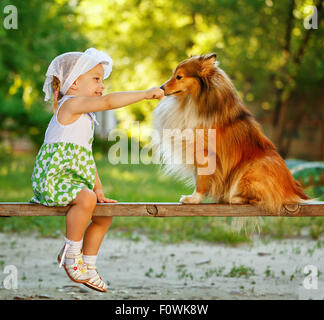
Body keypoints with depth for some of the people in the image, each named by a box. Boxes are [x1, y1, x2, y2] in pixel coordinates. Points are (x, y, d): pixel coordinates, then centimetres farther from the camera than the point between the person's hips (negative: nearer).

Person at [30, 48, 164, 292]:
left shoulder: (84, 116, 23)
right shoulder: (71, 103, -9)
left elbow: (87, 158, 24)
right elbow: (108, 102, -23)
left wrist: (98, 189, 15)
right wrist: (145, 94, -18)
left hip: (75, 178, 10)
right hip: (53, 175, -10)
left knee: (104, 215, 11)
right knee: (86, 199, -33)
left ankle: (88, 267, 19)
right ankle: (71, 253, -16)